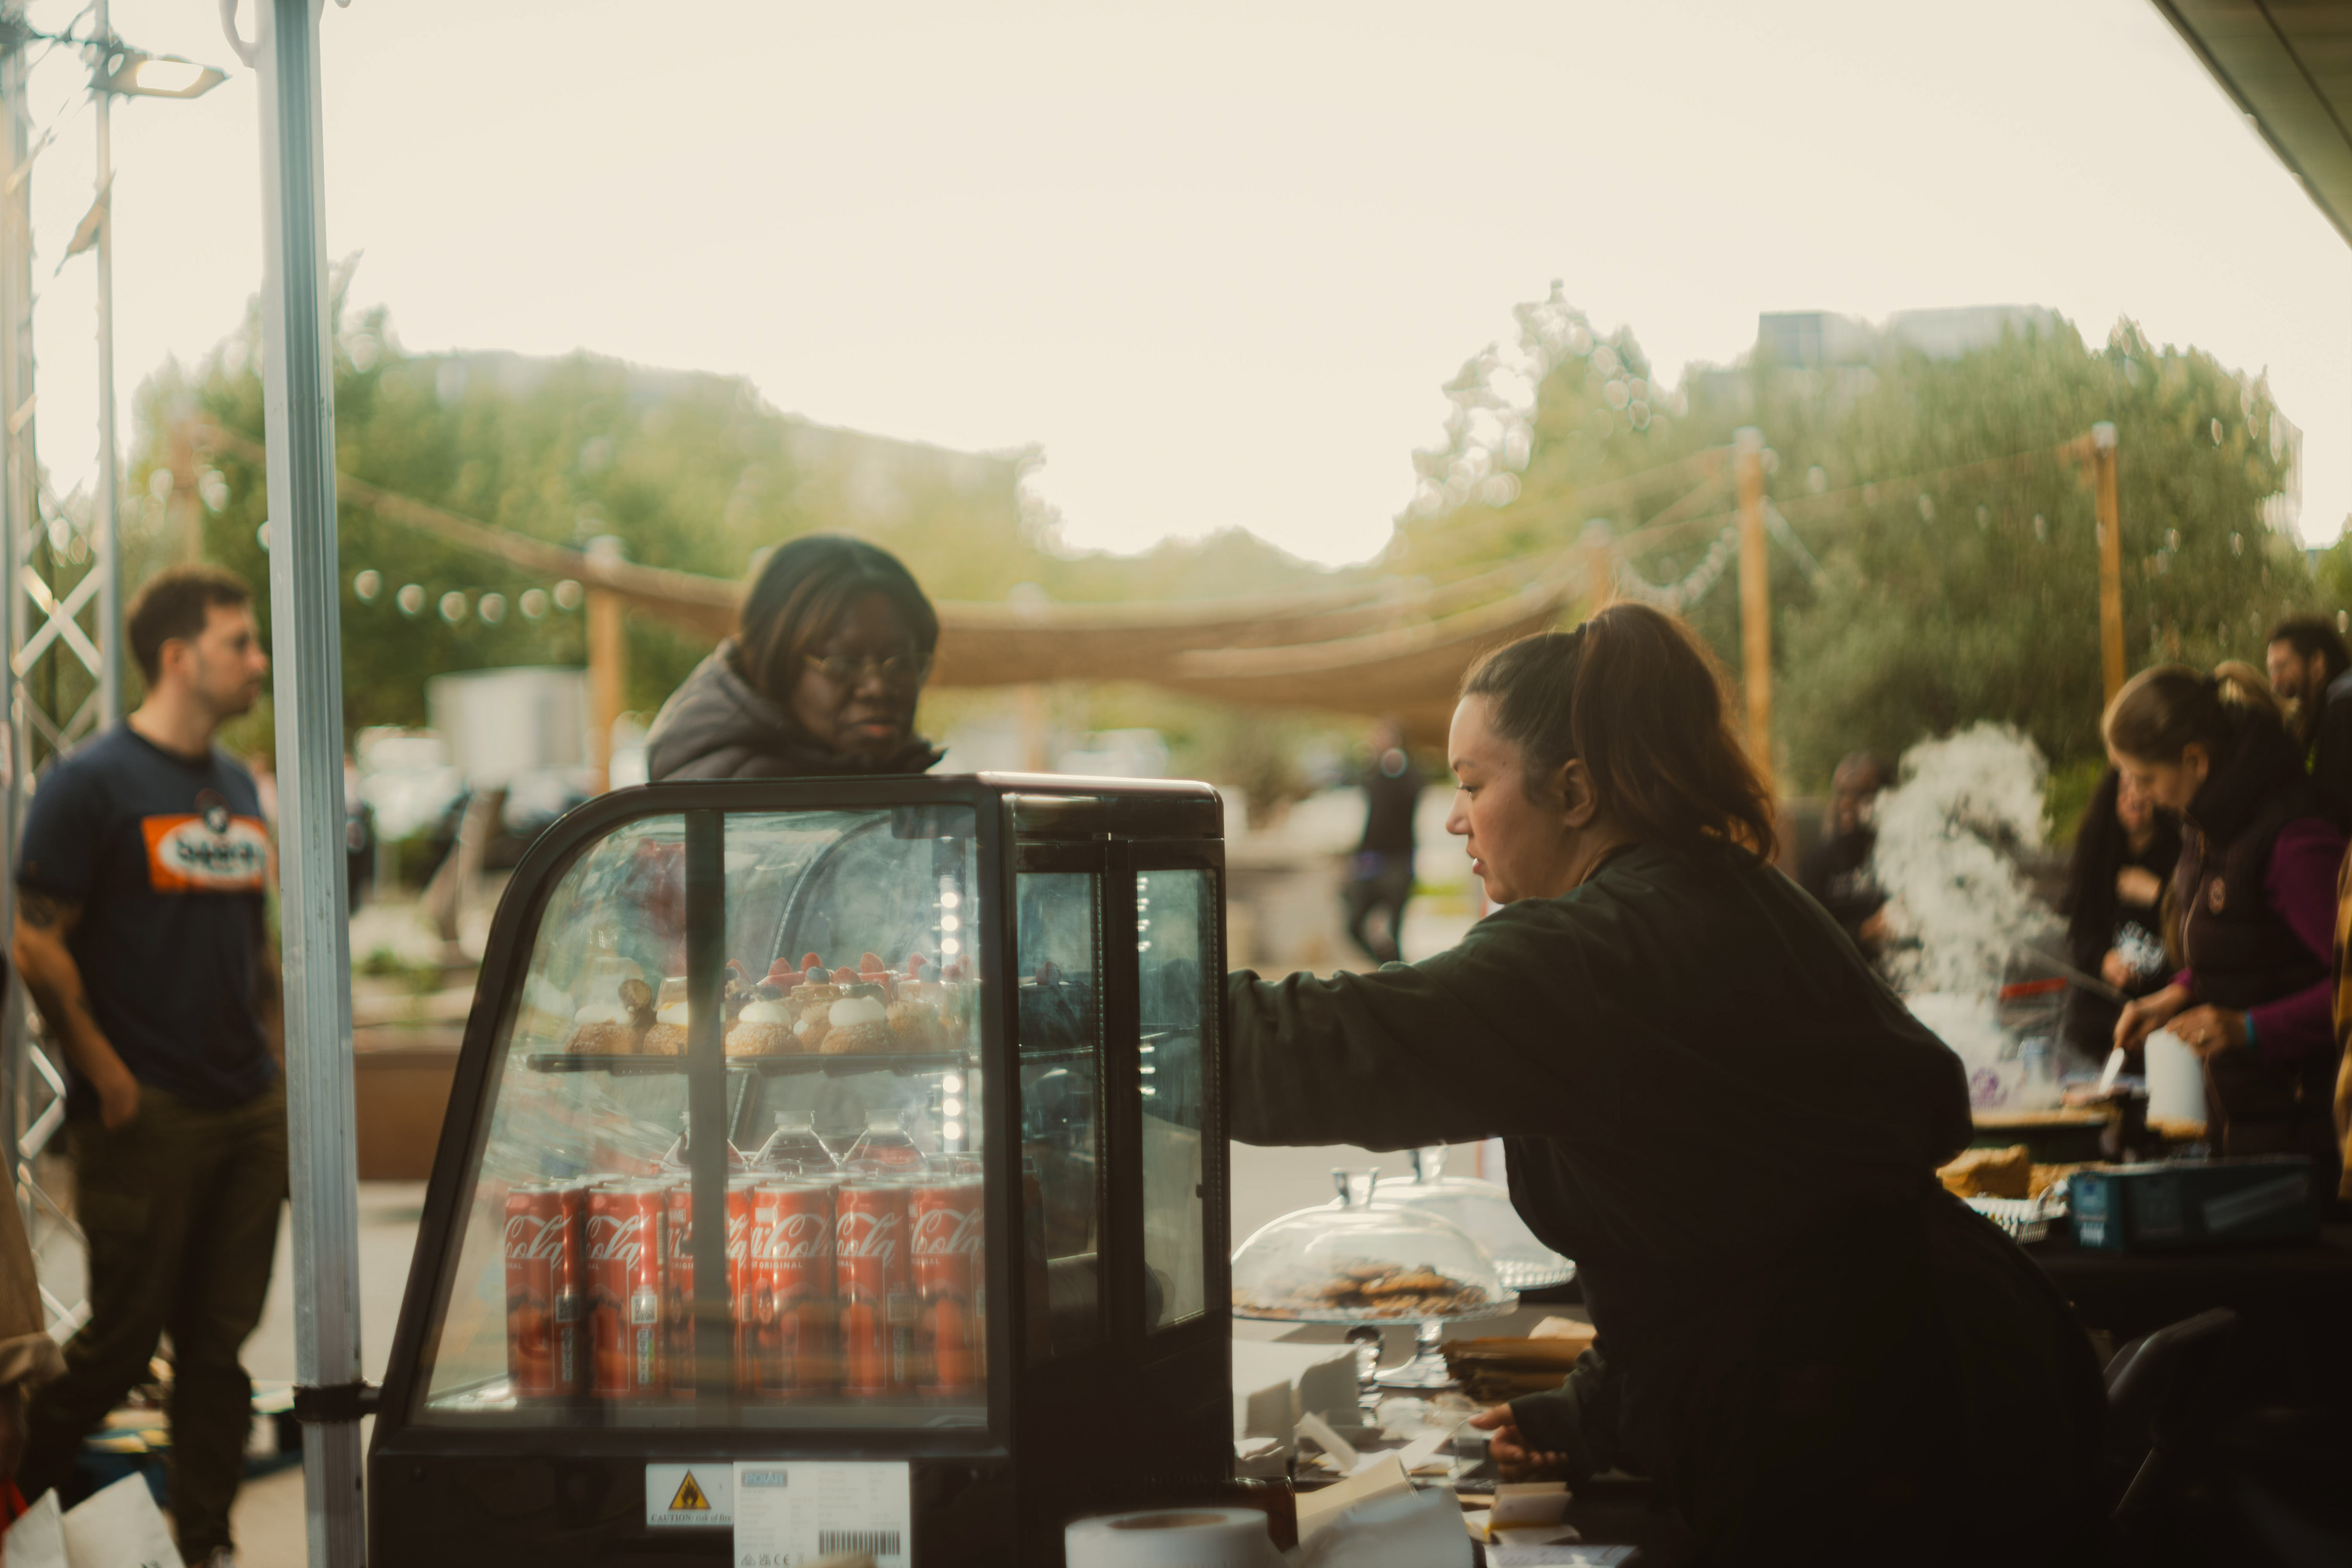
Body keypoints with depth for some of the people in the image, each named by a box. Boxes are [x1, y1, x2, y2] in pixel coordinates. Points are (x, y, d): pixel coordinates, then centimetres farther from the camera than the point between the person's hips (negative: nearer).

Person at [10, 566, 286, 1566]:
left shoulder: (236, 787, 14)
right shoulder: (90, 785, -8)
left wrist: (262, 1056, 15)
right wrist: (105, 1073, -13)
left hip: (250, 1108, 6)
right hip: (146, 1113, -6)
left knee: (221, 1343, 8)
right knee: (122, 1341, -2)